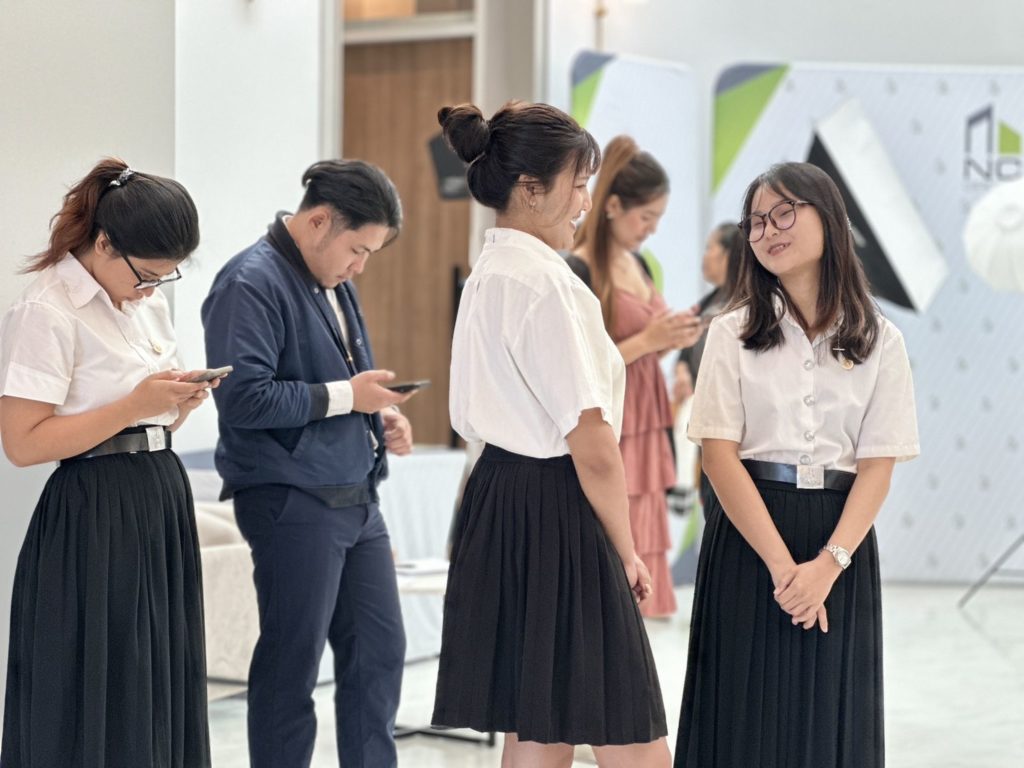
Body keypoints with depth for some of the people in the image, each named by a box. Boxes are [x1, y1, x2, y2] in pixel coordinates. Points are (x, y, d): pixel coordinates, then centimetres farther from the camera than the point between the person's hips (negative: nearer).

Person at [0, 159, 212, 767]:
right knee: (97, 711, -3)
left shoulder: (148, 302, 14)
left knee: (165, 692, 10)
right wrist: (134, 406, -19)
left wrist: (178, 404, 2)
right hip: (95, 517, -8)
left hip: (162, 501, 8)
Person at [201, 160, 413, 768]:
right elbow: (243, 398, -23)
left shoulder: (336, 282, 14)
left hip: (356, 497, 9)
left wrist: (383, 415, 6)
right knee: (292, 666, 2)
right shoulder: (252, 283, -14)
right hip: (294, 505, -9)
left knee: (380, 651, 12)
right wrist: (346, 395, -18)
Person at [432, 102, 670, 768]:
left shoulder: (488, 274, 13)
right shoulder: (548, 283, -16)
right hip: (557, 512, -10)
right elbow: (592, 444, -17)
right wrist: (628, 553, -6)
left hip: (499, 501, 10)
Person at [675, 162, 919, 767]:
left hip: (841, 537, 1)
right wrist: (780, 563, -16)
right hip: (748, 534, -1)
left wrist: (829, 562, -17)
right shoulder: (733, 334, 2)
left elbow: (878, 465, -3)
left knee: (831, 714, 5)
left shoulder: (880, 341, 4)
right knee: (747, 712, 2)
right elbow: (720, 454, -6)